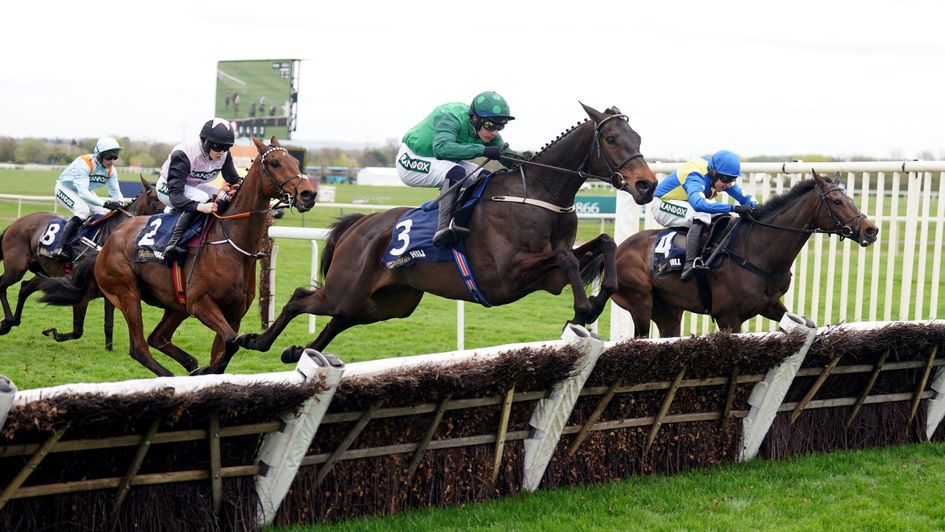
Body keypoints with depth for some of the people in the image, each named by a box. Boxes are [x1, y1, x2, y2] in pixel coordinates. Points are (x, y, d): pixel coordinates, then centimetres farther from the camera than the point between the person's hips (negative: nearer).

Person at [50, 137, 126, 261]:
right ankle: (59, 248, -38)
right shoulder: (84, 164, -34)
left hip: (86, 192, 8)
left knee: (108, 214, -6)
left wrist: (121, 203, -31)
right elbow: (82, 193, -42)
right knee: (83, 210, -32)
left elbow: (115, 192, -6)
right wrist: (105, 203, -52)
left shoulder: (111, 170, -11)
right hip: (65, 188, -8)